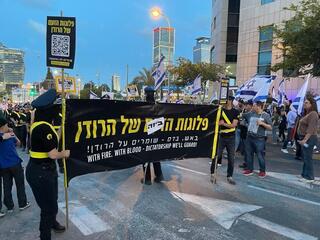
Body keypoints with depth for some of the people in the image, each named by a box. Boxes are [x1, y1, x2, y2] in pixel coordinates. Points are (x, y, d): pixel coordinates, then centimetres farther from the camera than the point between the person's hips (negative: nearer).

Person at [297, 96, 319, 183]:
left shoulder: (313, 114, -15)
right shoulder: (307, 114, 16)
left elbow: (311, 129, -22)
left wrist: (305, 139, -26)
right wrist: (303, 139, 15)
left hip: (309, 139, -10)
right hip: (304, 138, 10)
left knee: (308, 158, -4)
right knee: (305, 157, 16)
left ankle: (309, 177, 4)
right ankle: (304, 174, 27)